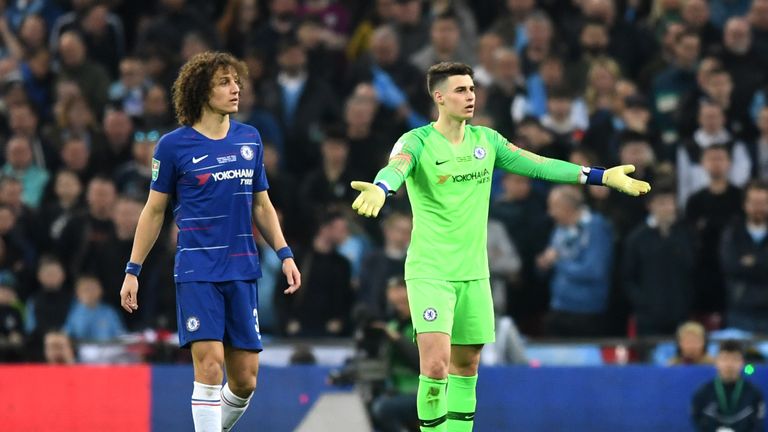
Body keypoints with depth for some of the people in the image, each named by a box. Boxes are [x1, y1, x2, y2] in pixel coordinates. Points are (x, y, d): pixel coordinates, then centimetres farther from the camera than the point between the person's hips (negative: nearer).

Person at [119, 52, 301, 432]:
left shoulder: (250, 139, 10)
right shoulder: (173, 145, -2)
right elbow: (154, 210, 5)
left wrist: (284, 254, 9)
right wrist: (133, 270, 4)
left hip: (242, 270, 4)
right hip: (197, 269, -4)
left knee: (245, 379, 4)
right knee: (210, 362, -18)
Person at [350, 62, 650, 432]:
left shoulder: (486, 140, 6)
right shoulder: (418, 142, -11)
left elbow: (536, 165, 6)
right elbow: (396, 168, -31)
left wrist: (600, 176, 2)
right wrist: (380, 189, -56)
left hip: (473, 273, 6)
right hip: (430, 273, -6)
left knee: (466, 366, 12)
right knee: (435, 366, -18)